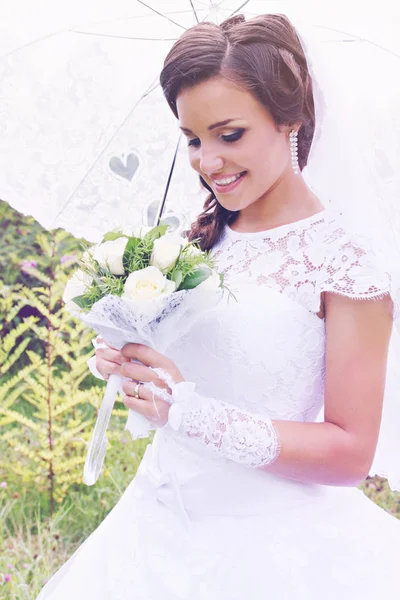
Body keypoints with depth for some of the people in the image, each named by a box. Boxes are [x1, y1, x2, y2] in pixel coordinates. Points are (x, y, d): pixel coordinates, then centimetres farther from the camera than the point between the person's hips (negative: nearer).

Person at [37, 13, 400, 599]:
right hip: (161, 522, 6)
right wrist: (130, 359, -7)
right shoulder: (203, 237, 3)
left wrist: (192, 414, -23)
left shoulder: (345, 267, -15)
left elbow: (351, 452, -16)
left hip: (269, 547, -5)